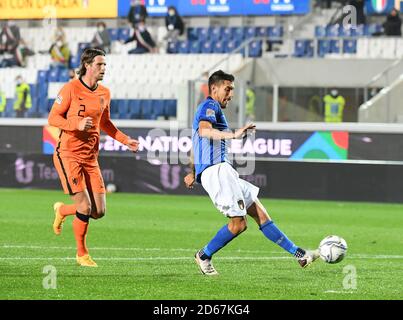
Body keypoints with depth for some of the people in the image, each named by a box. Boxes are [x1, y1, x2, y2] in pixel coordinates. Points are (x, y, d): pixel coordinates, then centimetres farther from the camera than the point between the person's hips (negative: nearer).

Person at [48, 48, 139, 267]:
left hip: (90, 157, 6)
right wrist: (77, 124, -24)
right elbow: (53, 118, -9)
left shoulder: (104, 93, 9)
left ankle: (62, 210, 30)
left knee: (99, 211, 0)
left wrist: (125, 140, 12)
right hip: (68, 155, -6)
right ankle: (81, 254, 7)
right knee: (85, 207, -13)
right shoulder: (71, 89, -10)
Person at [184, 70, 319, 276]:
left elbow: (196, 142, 39)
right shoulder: (209, 106, -5)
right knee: (238, 223, -14)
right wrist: (233, 135, -41)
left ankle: (298, 254, 0)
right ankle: (204, 256, 3)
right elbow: (204, 130, -28)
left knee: (260, 214, 4)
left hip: (223, 172, 11)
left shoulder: (211, 109, 28)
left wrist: (193, 173, 49)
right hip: (216, 170, -11)